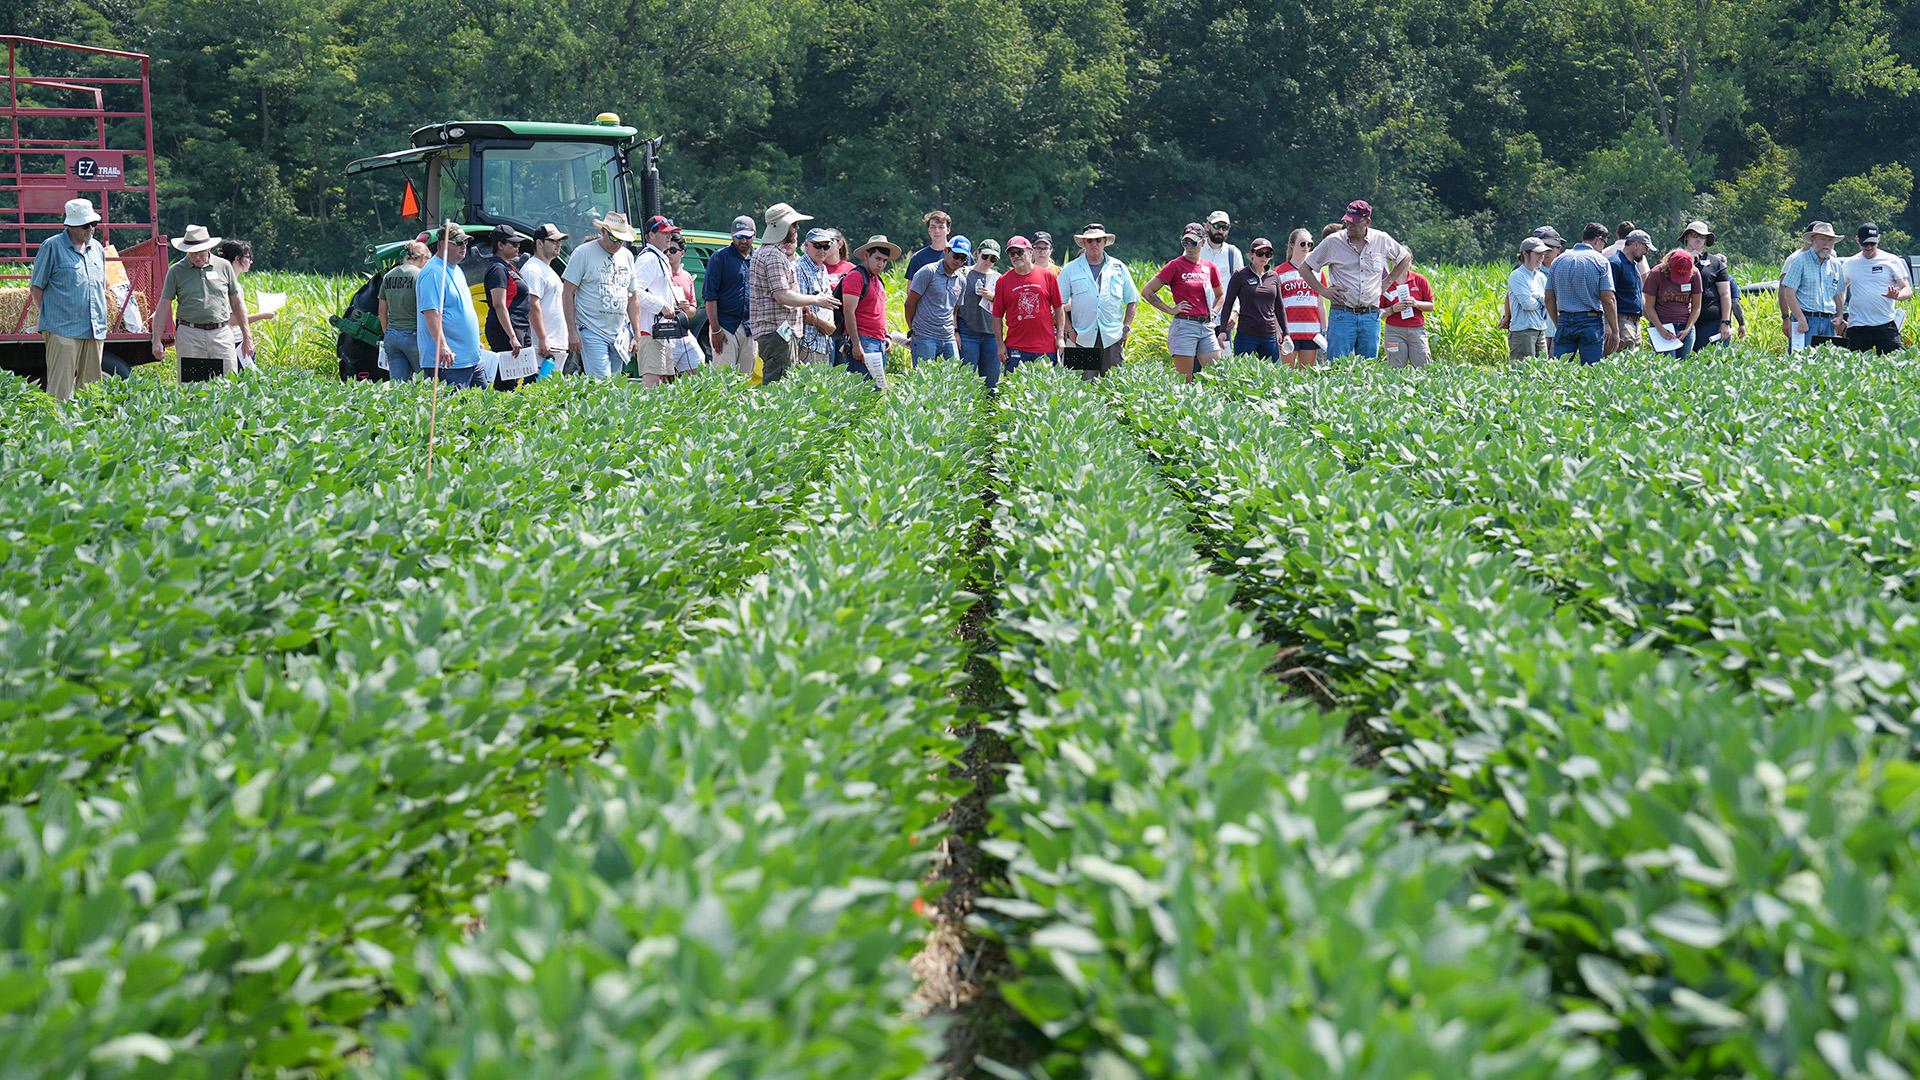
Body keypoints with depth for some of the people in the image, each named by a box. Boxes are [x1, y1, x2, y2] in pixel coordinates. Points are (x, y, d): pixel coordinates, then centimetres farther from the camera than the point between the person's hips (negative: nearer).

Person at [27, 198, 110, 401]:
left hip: (95, 331, 6)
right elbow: (36, 287, 0)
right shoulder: (52, 247, -3)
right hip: (63, 330, -6)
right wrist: (49, 317, -3)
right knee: (60, 386, -10)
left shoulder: (97, 248, 15)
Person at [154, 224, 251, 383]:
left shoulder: (224, 266, 8)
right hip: (189, 334, -1)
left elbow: (237, 302, 14)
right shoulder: (176, 271, 3)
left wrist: (247, 335, 12)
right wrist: (156, 340, -2)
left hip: (221, 333, 1)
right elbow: (163, 305, 4)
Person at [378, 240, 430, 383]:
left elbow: (382, 311, 15)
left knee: (397, 383, 4)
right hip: (413, 335, -6)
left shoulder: (388, 276, 11)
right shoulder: (419, 275, -9)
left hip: (391, 336, 6)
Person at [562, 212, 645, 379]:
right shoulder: (583, 253, -4)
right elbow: (567, 293, -5)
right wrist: (572, 332, -11)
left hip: (620, 334, 6)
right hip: (592, 333, -6)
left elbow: (633, 298, 20)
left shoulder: (627, 256, 14)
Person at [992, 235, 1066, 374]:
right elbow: (997, 316, 6)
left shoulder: (1048, 277, 4)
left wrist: (1059, 337, 4)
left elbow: (1059, 309, 9)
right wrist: (1000, 344, 1)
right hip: (1016, 348, 0)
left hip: (1046, 347, 0)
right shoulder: (1003, 281, 4)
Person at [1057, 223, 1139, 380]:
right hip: (1082, 340, -1)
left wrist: (1126, 328, 6)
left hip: (1112, 339, 1)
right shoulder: (1070, 270, 8)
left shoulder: (1119, 268, 12)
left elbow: (1132, 300, 18)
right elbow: (1060, 305, 6)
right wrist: (1070, 331, -3)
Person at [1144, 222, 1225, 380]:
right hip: (1184, 325, -5)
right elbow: (1148, 292, -4)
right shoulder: (1175, 265, -3)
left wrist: (1214, 311, 13)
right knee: (1185, 382, -5)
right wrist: (1170, 309, -6)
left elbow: (1221, 295, 30)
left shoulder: (1209, 267, 11)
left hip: (1207, 326, 5)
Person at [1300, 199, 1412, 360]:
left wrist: (1386, 283, 14)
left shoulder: (1382, 240, 5)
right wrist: (1323, 291, 0)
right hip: (1342, 315, -2)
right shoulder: (1333, 242, 1)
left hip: (1371, 317, 2)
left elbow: (1405, 258, 24)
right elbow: (1306, 269, 10)